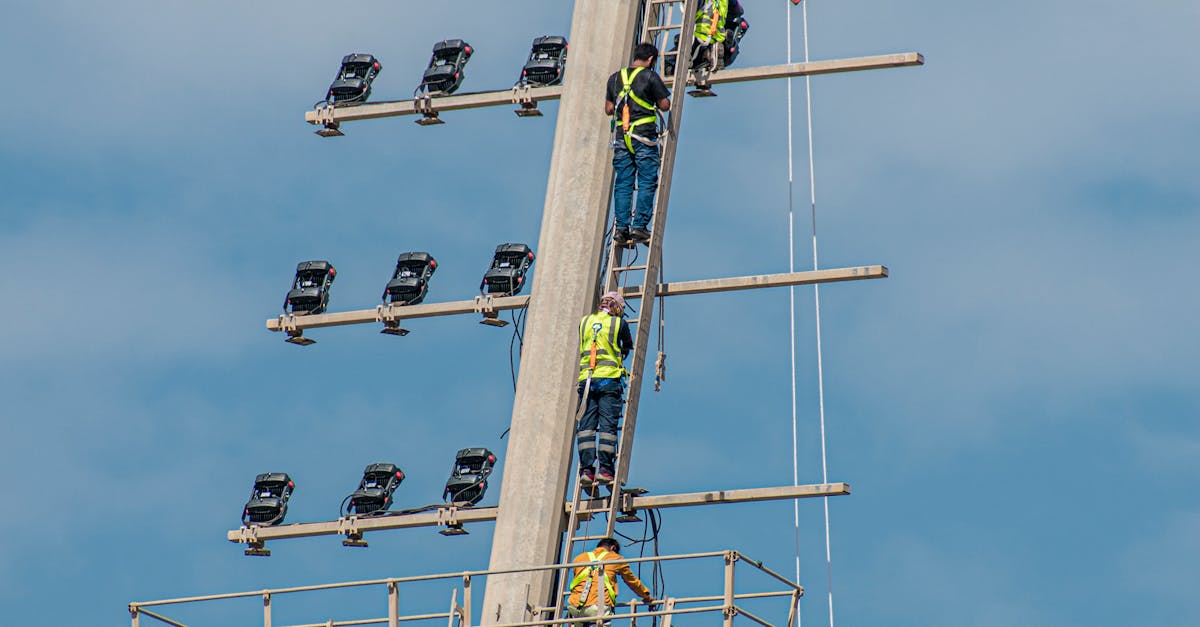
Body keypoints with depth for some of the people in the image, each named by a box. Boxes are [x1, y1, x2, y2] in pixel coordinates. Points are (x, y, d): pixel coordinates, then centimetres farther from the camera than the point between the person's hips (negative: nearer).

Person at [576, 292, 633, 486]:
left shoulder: (584, 322, 15)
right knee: (607, 425, -5)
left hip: (586, 379, 3)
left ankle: (586, 469, -10)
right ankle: (605, 469, -12)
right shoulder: (619, 323, 6)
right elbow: (628, 347, 21)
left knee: (586, 424, -1)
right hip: (609, 378, -3)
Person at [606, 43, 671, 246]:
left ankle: (621, 228, 2)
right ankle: (639, 226, -7)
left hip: (622, 136, 5)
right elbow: (665, 105, -2)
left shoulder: (615, 78, 11)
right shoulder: (650, 76, -4)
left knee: (622, 184, 6)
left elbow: (608, 109, 14)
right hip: (644, 136, -4)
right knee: (647, 182, -1)